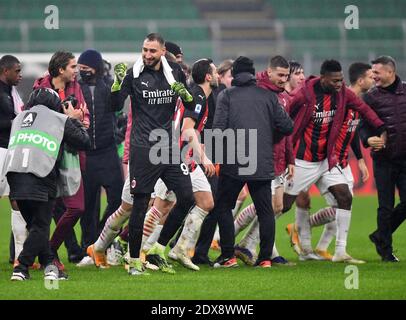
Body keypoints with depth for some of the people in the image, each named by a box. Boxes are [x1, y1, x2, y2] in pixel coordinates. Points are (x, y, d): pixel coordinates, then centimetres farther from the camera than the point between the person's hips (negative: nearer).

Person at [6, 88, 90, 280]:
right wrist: (72, 119, 32)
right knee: (40, 226, 3)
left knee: (34, 224, 14)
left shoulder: (19, 118, 25)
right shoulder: (60, 120, 12)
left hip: (14, 175, 5)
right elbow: (83, 142, 17)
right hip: (40, 176, -5)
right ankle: (21, 268, -8)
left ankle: (50, 266, 6)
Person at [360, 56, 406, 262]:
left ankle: (380, 237, 20)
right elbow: (364, 126, -2)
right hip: (383, 159, -2)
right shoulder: (371, 97, 0)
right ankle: (386, 250, 14)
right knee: (386, 207, 0)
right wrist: (368, 139, -22)